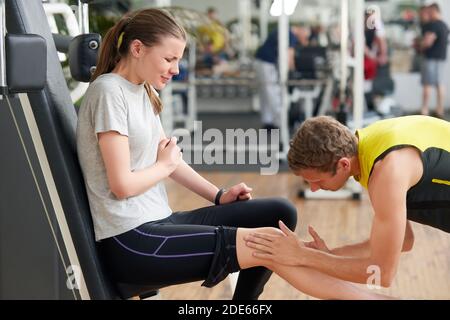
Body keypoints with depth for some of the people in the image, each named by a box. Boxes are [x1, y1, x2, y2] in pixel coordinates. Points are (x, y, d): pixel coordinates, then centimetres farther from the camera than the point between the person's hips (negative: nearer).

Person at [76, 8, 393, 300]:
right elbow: (122, 185, -19)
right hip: (130, 241, -9)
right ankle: (367, 296, -5)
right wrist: (165, 164, -1)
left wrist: (219, 196, 6)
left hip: (158, 224, 9)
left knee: (279, 213, 2)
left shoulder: (141, 91, 14)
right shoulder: (110, 92, -14)